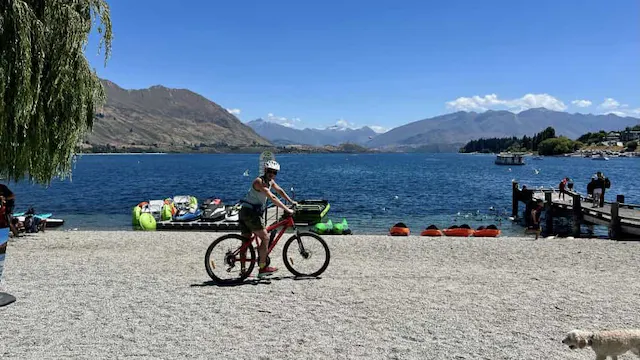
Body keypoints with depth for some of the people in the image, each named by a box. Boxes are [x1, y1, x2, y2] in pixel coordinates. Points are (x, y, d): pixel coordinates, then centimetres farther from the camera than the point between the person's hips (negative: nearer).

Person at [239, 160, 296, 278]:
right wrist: (287, 210, -29)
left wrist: (291, 201, 25)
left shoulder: (270, 181, 10)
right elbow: (272, 198, -28)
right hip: (250, 212, -10)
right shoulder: (259, 181, -19)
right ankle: (262, 268, -5)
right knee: (265, 238, -9)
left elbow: (280, 191, 27)